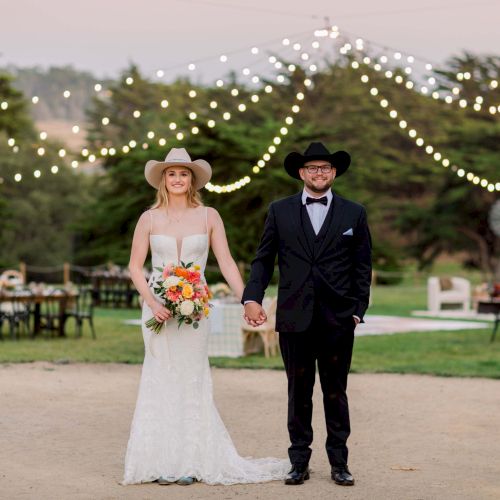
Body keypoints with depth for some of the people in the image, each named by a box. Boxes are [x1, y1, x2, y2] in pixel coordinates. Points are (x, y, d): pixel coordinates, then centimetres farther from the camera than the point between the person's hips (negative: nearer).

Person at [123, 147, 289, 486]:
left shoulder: (208, 217, 2)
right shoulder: (150, 219, 3)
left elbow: (227, 263, -2)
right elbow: (135, 266, 3)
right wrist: (152, 302, -11)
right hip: (158, 308, 0)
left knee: (192, 381, 1)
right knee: (162, 380, 2)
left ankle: (192, 460, 8)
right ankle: (163, 461, 7)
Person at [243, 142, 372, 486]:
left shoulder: (354, 213, 7)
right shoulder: (280, 211, 7)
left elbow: (363, 267, 7)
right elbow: (263, 259, 6)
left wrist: (358, 311, 1)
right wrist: (252, 297, -8)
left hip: (338, 319, 0)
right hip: (295, 318, 0)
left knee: (336, 392, 6)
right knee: (299, 392, 6)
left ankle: (339, 462, 14)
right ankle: (299, 461, 14)